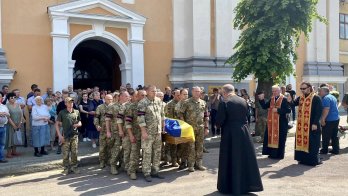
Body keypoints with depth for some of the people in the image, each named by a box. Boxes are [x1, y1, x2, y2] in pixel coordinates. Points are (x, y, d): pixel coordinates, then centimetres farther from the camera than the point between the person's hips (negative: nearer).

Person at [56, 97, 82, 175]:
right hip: (65, 136, -2)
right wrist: (60, 135, -8)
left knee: (74, 153, 8)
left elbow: (80, 123, 16)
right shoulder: (62, 112, -1)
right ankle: (66, 168, 15)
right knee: (65, 154, 2)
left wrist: (77, 124, -9)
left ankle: (74, 166, 22)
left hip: (74, 135, 2)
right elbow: (57, 124, 0)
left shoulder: (76, 112, 6)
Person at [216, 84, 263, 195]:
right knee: (245, 158, 14)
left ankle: (230, 186, 15)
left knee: (231, 160, 6)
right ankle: (247, 184, 25)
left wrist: (219, 125, 7)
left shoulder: (224, 103, -14)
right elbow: (246, 116, 10)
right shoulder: (243, 101, 3)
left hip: (229, 134, -5)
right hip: (243, 132, 5)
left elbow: (219, 121, -14)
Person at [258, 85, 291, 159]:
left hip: (281, 122, -6)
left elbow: (288, 110, -16)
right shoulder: (271, 99, 11)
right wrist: (261, 99, -5)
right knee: (271, 137, 9)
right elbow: (264, 106, 9)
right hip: (271, 122, 6)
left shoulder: (284, 99, -9)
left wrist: (278, 110, -21)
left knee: (279, 139, 1)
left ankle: (279, 154, 11)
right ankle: (272, 153, 20)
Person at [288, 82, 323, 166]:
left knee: (312, 143, -1)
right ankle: (303, 159, 20)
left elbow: (319, 111, -13)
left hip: (311, 125, -6)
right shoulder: (300, 98, 11)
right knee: (301, 141, 10)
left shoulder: (316, 98, -9)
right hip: (301, 125, 6)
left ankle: (313, 160, 10)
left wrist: (315, 123, -19)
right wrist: (290, 101, -14)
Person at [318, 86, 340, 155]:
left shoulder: (326, 98, -15)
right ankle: (336, 150, 14)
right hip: (336, 119, 9)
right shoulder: (333, 97, 16)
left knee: (326, 136, 0)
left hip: (329, 120, -9)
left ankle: (324, 150, 6)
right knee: (334, 136, 12)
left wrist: (323, 119, -22)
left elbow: (326, 109, -23)